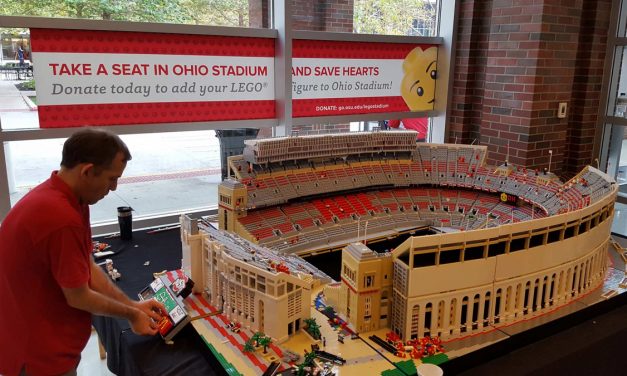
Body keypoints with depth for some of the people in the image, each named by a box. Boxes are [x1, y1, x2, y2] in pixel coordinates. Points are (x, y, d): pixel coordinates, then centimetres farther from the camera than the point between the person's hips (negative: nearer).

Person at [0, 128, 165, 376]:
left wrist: (133, 305, 5)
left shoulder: (57, 195, -1)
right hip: (41, 354, -9)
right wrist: (131, 314, -5)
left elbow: (87, 268, 4)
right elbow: (78, 298, -21)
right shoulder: (62, 219, -33)